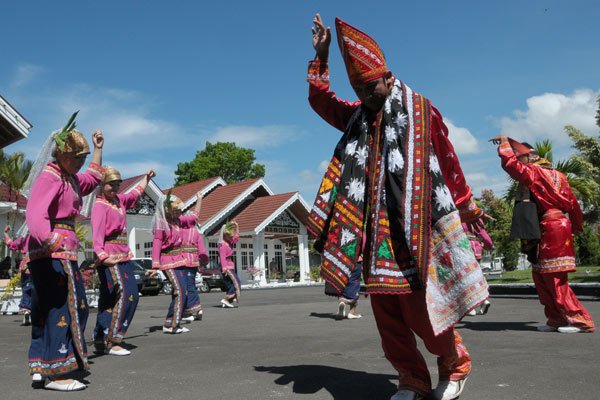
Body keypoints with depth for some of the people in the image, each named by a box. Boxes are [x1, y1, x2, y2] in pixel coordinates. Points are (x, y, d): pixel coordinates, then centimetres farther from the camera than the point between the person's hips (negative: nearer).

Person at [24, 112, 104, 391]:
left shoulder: (70, 178, 17)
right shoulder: (49, 177, -13)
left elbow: (93, 179, 39)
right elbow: (36, 213, -28)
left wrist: (98, 148, 36)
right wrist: (48, 239, -46)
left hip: (62, 250, 10)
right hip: (51, 251, -10)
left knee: (46, 309, 14)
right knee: (63, 307, -11)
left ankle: (42, 366, 24)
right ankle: (55, 373, -7)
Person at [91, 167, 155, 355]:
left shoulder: (119, 200, 14)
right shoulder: (100, 206, -11)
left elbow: (135, 194, 36)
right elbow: (97, 233, -23)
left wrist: (146, 178, 46)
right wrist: (102, 255, -38)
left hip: (123, 257, 9)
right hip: (110, 258, -9)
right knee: (124, 294, -17)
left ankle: (100, 340, 18)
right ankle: (112, 342, -12)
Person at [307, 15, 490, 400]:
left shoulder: (420, 109, 1)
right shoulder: (358, 115, 15)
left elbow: (448, 161, 6)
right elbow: (320, 99, 27)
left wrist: (468, 207, 12)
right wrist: (320, 56, 18)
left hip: (414, 225, -5)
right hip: (376, 228, 5)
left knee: (419, 308, -6)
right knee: (386, 313, 3)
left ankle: (456, 365, 19)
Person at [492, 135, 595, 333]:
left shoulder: (534, 172, -5)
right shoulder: (556, 175, 18)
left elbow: (510, 163, -15)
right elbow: (572, 201, 19)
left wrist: (505, 142, 1)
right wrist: (577, 226, 27)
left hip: (551, 227, -9)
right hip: (560, 225, 9)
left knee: (554, 278, -6)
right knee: (541, 275, 10)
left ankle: (580, 319, -2)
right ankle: (557, 319, 12)